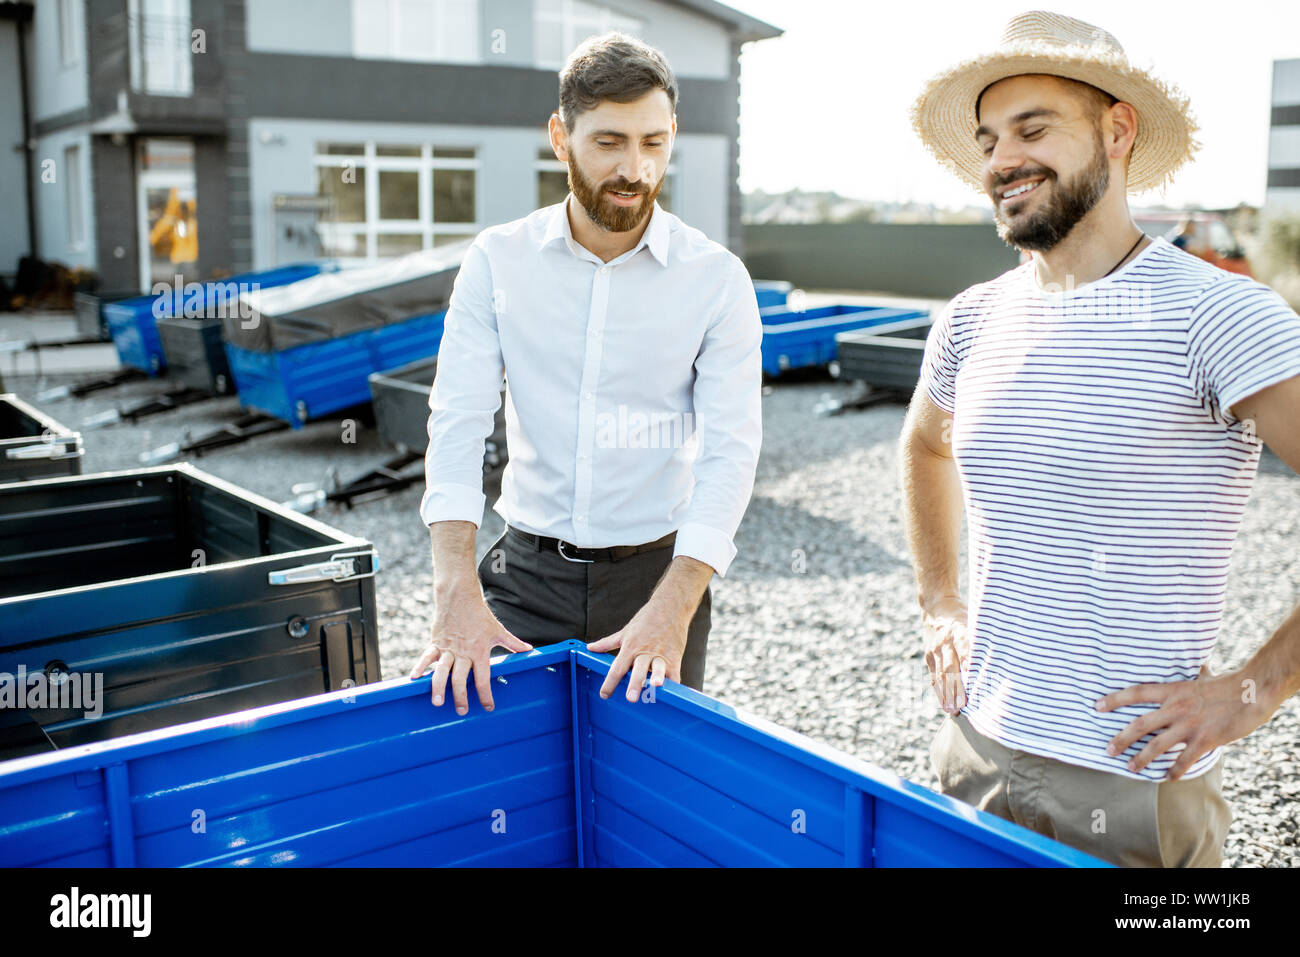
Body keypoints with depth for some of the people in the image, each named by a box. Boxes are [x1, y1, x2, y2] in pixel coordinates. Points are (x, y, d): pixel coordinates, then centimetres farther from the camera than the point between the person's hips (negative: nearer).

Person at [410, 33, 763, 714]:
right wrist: (457, 593, -23)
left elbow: (729, 452, -13)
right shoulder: (498, 261, -3)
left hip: (657, 570, 0)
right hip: (528, 571, 1)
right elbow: (457, 423, -10)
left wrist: (672, 609, -26)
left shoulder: (717, 280, -7)